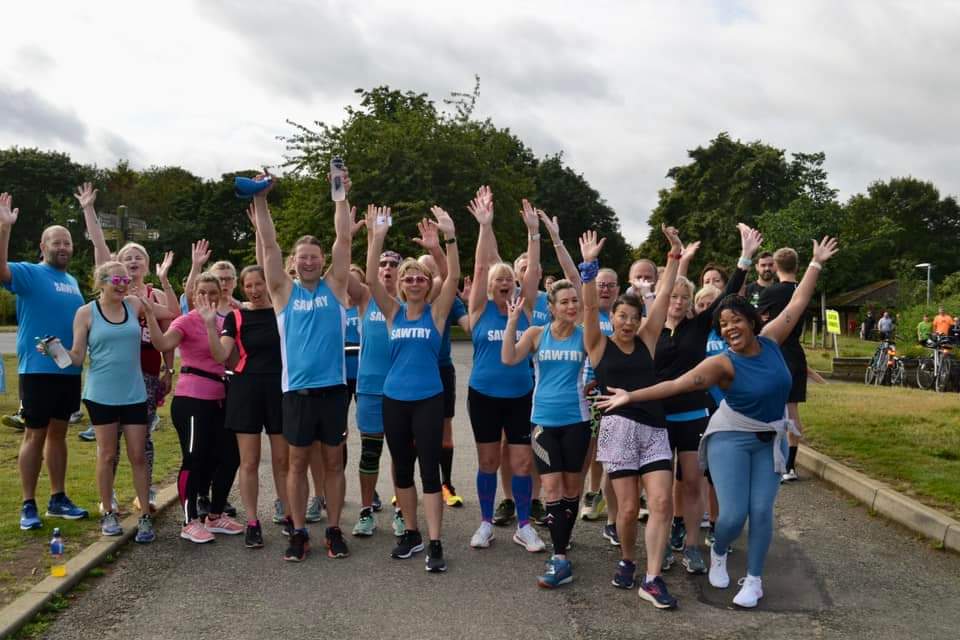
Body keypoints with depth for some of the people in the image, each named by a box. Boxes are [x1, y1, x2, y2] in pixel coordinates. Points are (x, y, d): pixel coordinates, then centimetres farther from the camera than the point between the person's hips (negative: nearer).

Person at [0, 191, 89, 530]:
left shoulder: (72, 281, 13)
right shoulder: (29, 273, -6)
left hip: (70, 371, 6)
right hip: (38, 370, -6)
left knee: (58, 432, 14)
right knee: (35, 435, 0)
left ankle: (58, 498, 22)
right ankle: (28, 505, 9)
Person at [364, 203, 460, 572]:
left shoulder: (437, 312, 0)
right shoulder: (393, 312, 5)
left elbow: (454, 276, -13)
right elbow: (371, 279, -8)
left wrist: (449, 236, -24)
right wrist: (377, 238, -19)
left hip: (428, 400, -3)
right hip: (394, 399, 3)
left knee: (430, 470, -3)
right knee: (402, 469, 11)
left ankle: (434, 545, -1)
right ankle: (411, 534, 25)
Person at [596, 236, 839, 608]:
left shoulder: (770, 341, -6)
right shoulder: (724, 363, -19)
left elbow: (797, 304, 2)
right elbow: (677, 384, -25)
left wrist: (816, 264, 6)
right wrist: (633, 397, -32)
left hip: (771, 439, 4)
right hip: (732, 437, -4)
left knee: (762, 511, -2)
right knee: (733, 514, -9)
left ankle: (754, 581, 12)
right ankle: (718, 554, 25)